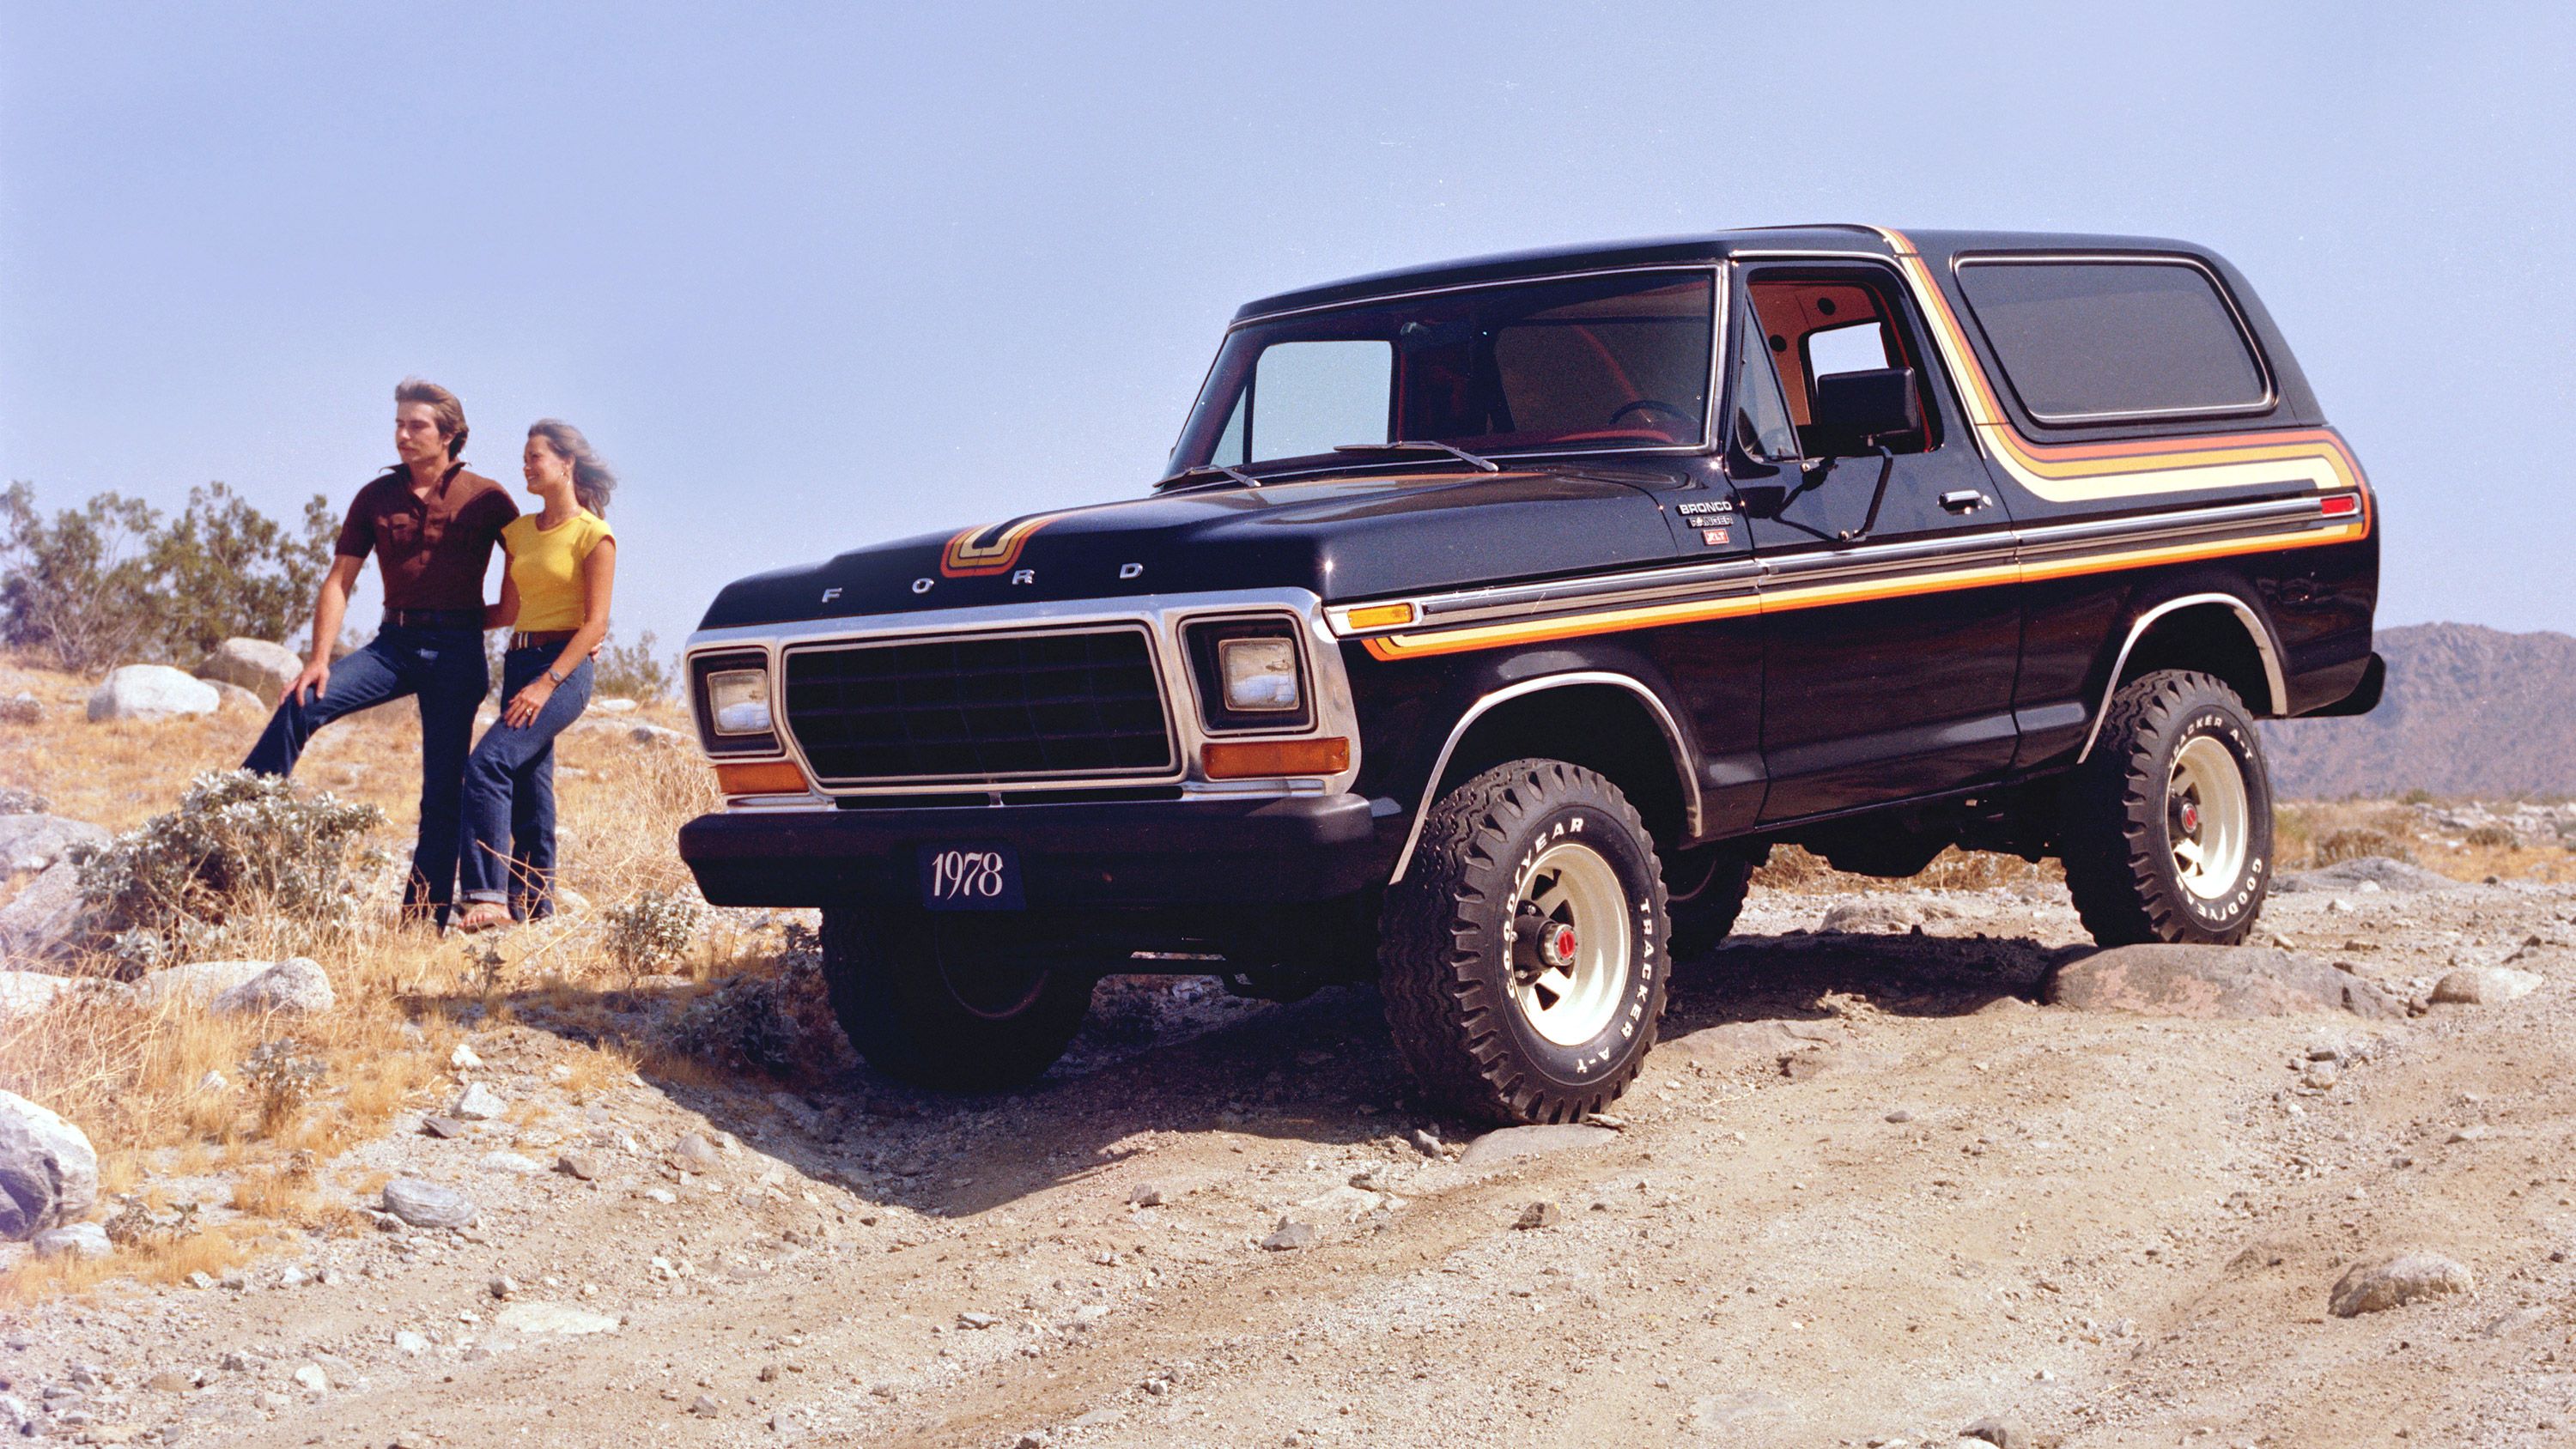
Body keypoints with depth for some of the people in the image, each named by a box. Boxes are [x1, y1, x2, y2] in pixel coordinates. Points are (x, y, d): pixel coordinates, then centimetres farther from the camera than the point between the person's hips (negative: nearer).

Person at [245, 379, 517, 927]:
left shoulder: (485, 498, 0)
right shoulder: (377, 496, 7)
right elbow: (339, 581, 5)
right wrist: (319, 659, -6)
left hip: (457, 649, -3)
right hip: (394, 642, 3)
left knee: (444, 790, -3)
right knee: (301, 706, -20)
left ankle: (425, 921, 0)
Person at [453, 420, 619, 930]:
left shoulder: (592, 535, -6)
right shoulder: (520, 531, 15)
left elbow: (595, 624, -11)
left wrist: (547, 683, -19)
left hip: (565, 666, -7)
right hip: (519, 660, 7)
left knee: (488, 763, -22)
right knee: (528, 784, 6)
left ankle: (489, 896, -26)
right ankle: (534, 900, 11)